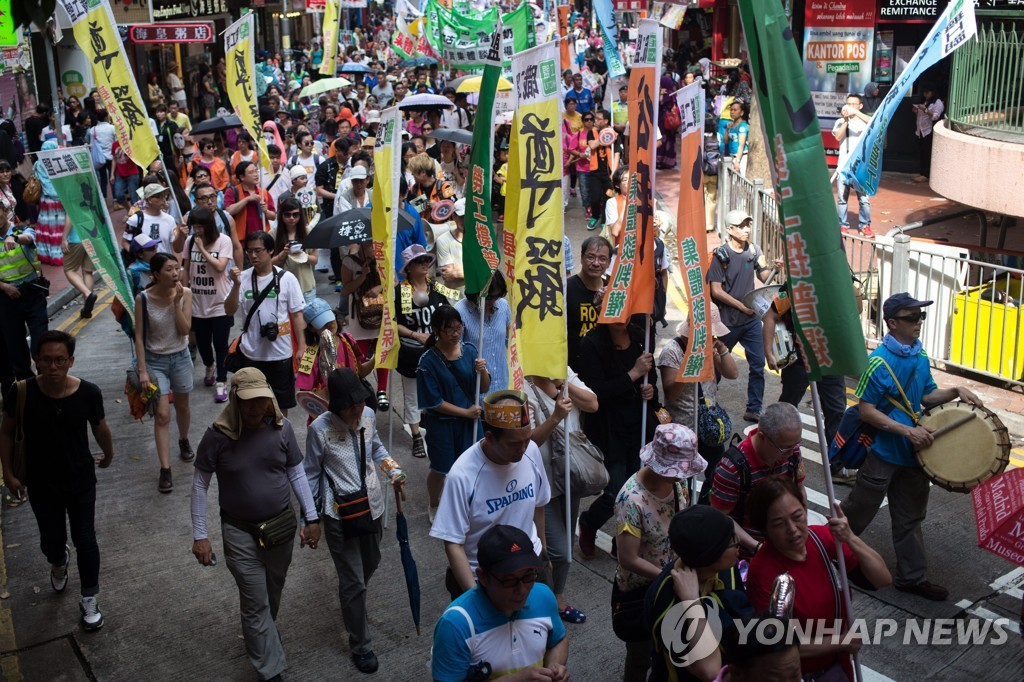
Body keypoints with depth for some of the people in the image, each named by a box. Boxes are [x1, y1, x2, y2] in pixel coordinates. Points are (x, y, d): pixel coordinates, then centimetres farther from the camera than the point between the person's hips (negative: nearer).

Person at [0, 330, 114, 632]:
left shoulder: (88, 393, -21)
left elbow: (100, 428, -2)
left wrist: (108, 455, 15)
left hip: (81, 481, 0)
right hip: (41, 484, 1)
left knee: (85, 541, 6)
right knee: (51, 541, 15)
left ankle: (89, 600, 29)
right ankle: (59, 563, 54)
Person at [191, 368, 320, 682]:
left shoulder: (281, 428, -11)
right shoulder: (218, 435, -17)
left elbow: (296, 473, 1)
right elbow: (200, 484, -7)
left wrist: (312, 517, 0)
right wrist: (200, 535, -8)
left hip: (282, 525, 3)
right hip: (239, 530, -3)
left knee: (273, 591, 22)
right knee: (255, 602, 1)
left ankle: (261, 636, 50)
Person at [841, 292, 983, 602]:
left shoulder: (920, 356, 4)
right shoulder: (879, 362, -20)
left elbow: (927, 395, 15)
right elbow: (865, 411, -21)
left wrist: (956, 392, -3)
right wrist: (908, 431, -25)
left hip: (913, 453, 7)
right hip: (883, 453, -7)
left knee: (910, 518, 17)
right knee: (857, 513, 7)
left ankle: (912, 577, 29)